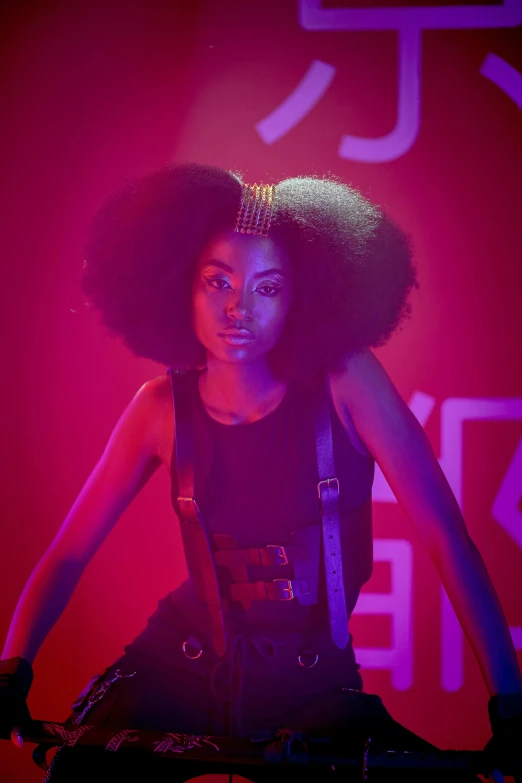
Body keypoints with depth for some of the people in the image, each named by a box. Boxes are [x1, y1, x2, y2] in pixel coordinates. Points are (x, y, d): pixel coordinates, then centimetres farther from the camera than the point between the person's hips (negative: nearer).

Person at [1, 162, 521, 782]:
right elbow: (69, 552, -1)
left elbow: (447, 539, -14)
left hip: (314, 687, 0)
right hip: (180, 671, 0)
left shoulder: (344, 381, -12)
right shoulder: (164, 406, -5)